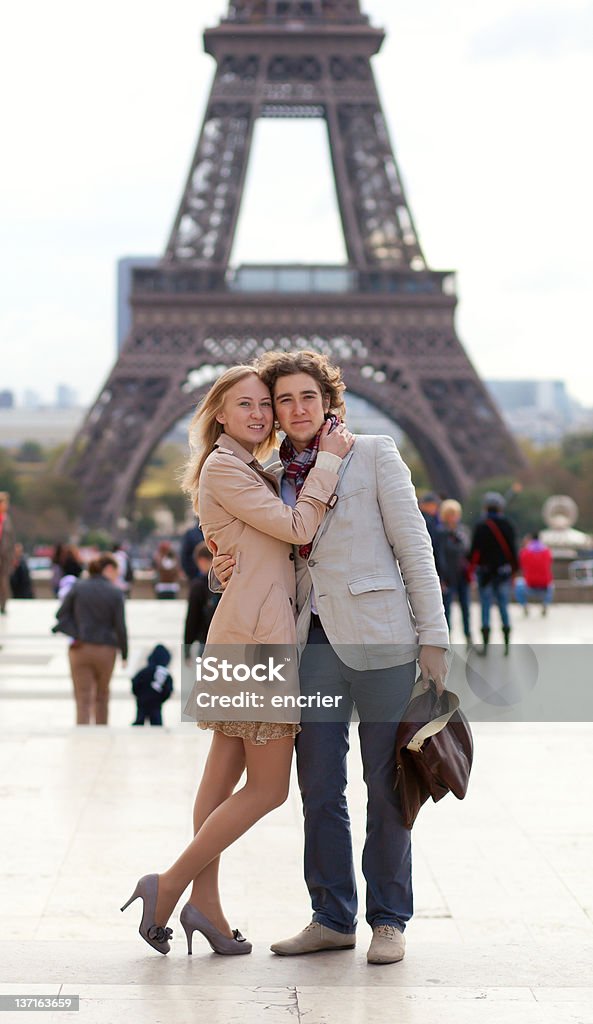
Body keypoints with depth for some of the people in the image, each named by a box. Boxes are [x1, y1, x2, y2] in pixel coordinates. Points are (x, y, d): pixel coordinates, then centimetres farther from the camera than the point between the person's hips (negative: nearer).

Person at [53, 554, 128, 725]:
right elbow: (120, 626, -7)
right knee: (102, 695, 19)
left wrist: (75, 633, 3)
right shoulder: (115, 593, -7)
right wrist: (124, 654, 1)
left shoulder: (77, 587, -2)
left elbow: (62, 613, -3)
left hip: (80, 649, 0)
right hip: (106, 650, 0)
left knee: (83, 699, 1)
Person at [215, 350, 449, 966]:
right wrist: (234, 571, 1)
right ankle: (332, 918, 17)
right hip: (311, 642, 4)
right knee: (319, 788, 5)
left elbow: (413, 547, -1)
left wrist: (433, 636, -6)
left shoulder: (374, 455, 1)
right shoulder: (272, 477, 14)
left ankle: (388, 920, 13)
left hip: (377, 638, -4)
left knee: (386, 787, 2)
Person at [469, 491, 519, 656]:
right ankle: (507, 645, 8)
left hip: (485, 570, -3)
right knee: (503, 607, 9)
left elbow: (475, 550, -11)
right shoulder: (507, 526, 2)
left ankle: (485, 646, -2)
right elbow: (513, 550, 5)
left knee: (486, 608, 1)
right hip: (504, 572, 3)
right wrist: (514, 569, 13)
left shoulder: (481, 526, -9)